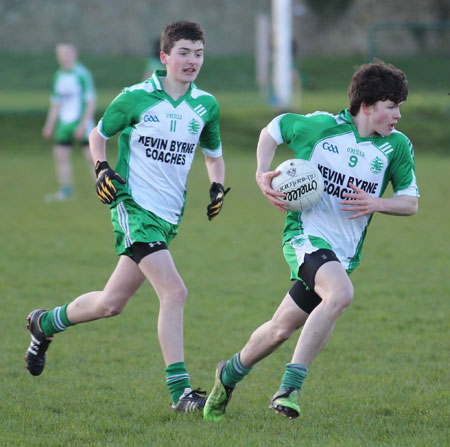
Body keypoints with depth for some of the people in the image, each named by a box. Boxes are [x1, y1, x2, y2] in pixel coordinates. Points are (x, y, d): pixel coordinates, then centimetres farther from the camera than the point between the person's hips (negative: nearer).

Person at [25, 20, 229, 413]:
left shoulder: (206, 106, 7)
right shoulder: (136, 98, -5)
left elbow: (214, 154, 23)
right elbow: (98, 135, 10)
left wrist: (217, 187, 5)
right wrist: (102, 170, -7)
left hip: (168, 217, 6)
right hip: (133, 205, -6)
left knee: (111, 303, 11)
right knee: (174, 292, -21)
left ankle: (45, 324, 38)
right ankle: (180, 392, -18)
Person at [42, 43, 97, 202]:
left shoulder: (82, 74, -11)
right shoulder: (59, 76, 10)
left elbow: (91, 102, -12)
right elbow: (55, 104, 19)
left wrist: (83, 125, -17)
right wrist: (49, 125, 13)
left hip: (82, 122, -7)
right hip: (64, 122, 7)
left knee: (91, 157, -6)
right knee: (60, 154, 1)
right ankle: (66, 190, 10)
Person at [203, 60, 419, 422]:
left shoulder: (397, 146, 0)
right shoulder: (320, 127, -6)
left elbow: (410, 203, 9)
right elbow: (273, 130, 12)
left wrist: (376, 204, -11)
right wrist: (262, 175, -3)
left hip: (344, 253, 4)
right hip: (306, 237, -4)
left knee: (282, 329, 5)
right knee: (341, 293, -32)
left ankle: (231, 374, 31)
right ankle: (291, 385, -25)